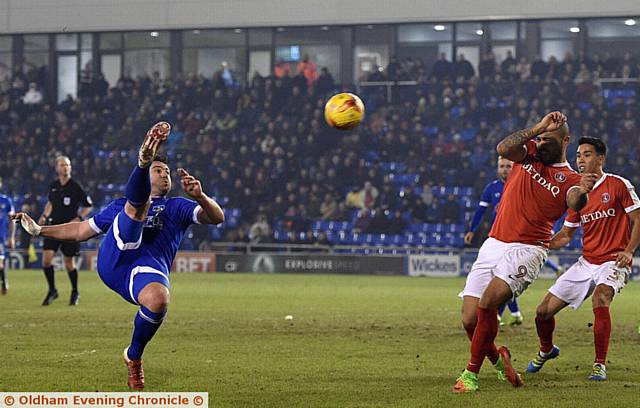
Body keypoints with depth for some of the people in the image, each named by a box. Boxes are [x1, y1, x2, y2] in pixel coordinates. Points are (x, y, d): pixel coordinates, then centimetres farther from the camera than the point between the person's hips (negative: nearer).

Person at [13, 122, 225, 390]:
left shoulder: (177, 207, 32)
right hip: (113, 261, 1)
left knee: (159, 299, -35)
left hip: (150, 269, -1)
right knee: (138, 204, -19)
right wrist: (37, 229, 37)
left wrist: (199, 196, -7)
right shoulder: (120, 206, 37)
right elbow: (81, 231, 41)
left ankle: (134, 356, -9)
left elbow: (216, 218, 14)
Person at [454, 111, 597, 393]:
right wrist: (538, 127, -12)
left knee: (487, 303, -26)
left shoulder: (570, 179, 2)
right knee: (470, 320, -3)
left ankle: (471, 374, -13)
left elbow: (574, 204, -20)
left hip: (526, 250, -5)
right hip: (493, 245, 5)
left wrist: (582, 192, -42)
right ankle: (497, 359, 25)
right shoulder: (529, 153, 12)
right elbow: (503, 148, -8)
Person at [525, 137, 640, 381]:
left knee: (600, 299, -36)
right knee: (544, 311, 1)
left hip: (613, 262, -6)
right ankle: (546, 350, 34)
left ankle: (600, 365, -23)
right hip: (586, 263, 6)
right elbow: (566, 234, 16)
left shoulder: (618, 185, -6)